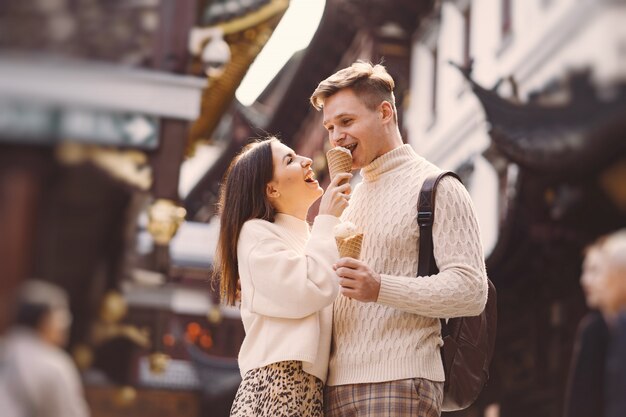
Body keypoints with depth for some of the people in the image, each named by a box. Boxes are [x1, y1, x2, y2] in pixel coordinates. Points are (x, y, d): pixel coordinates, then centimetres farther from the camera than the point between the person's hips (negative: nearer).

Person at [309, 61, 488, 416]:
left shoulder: (435, 187, -1)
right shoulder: (349, 198, 22)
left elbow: (471, 291, -11)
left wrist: (381, 289, -21)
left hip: (398, 384, -6)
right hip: (337, 386, 7)